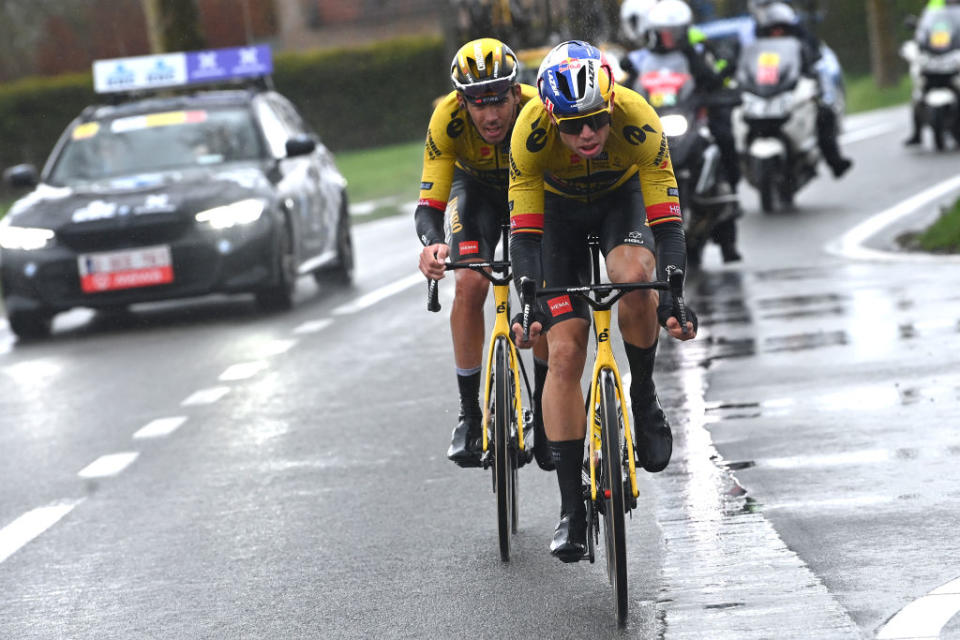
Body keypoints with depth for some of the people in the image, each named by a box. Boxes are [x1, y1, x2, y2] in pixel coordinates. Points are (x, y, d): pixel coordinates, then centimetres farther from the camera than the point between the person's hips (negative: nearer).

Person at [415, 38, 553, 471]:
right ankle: (469, 415, -6)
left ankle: (545, 413, 1)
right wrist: (432, 244, -57)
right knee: (470, 285, -19)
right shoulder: (447, 120, -35)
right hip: (476, 187, 1)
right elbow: (429, 203, -35)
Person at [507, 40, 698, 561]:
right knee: (564, 351, -11)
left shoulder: (637, 121, -35)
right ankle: (571, 508, -7)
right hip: (558, 209, 0)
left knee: (634, 279, -35)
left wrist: (674, 300, -43)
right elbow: (525, 231, -29)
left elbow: (666, 220, -32)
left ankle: (644, 400, -8)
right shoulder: (531, 131, -34)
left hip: (621, 198, 0)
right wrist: (526, 306, -40)